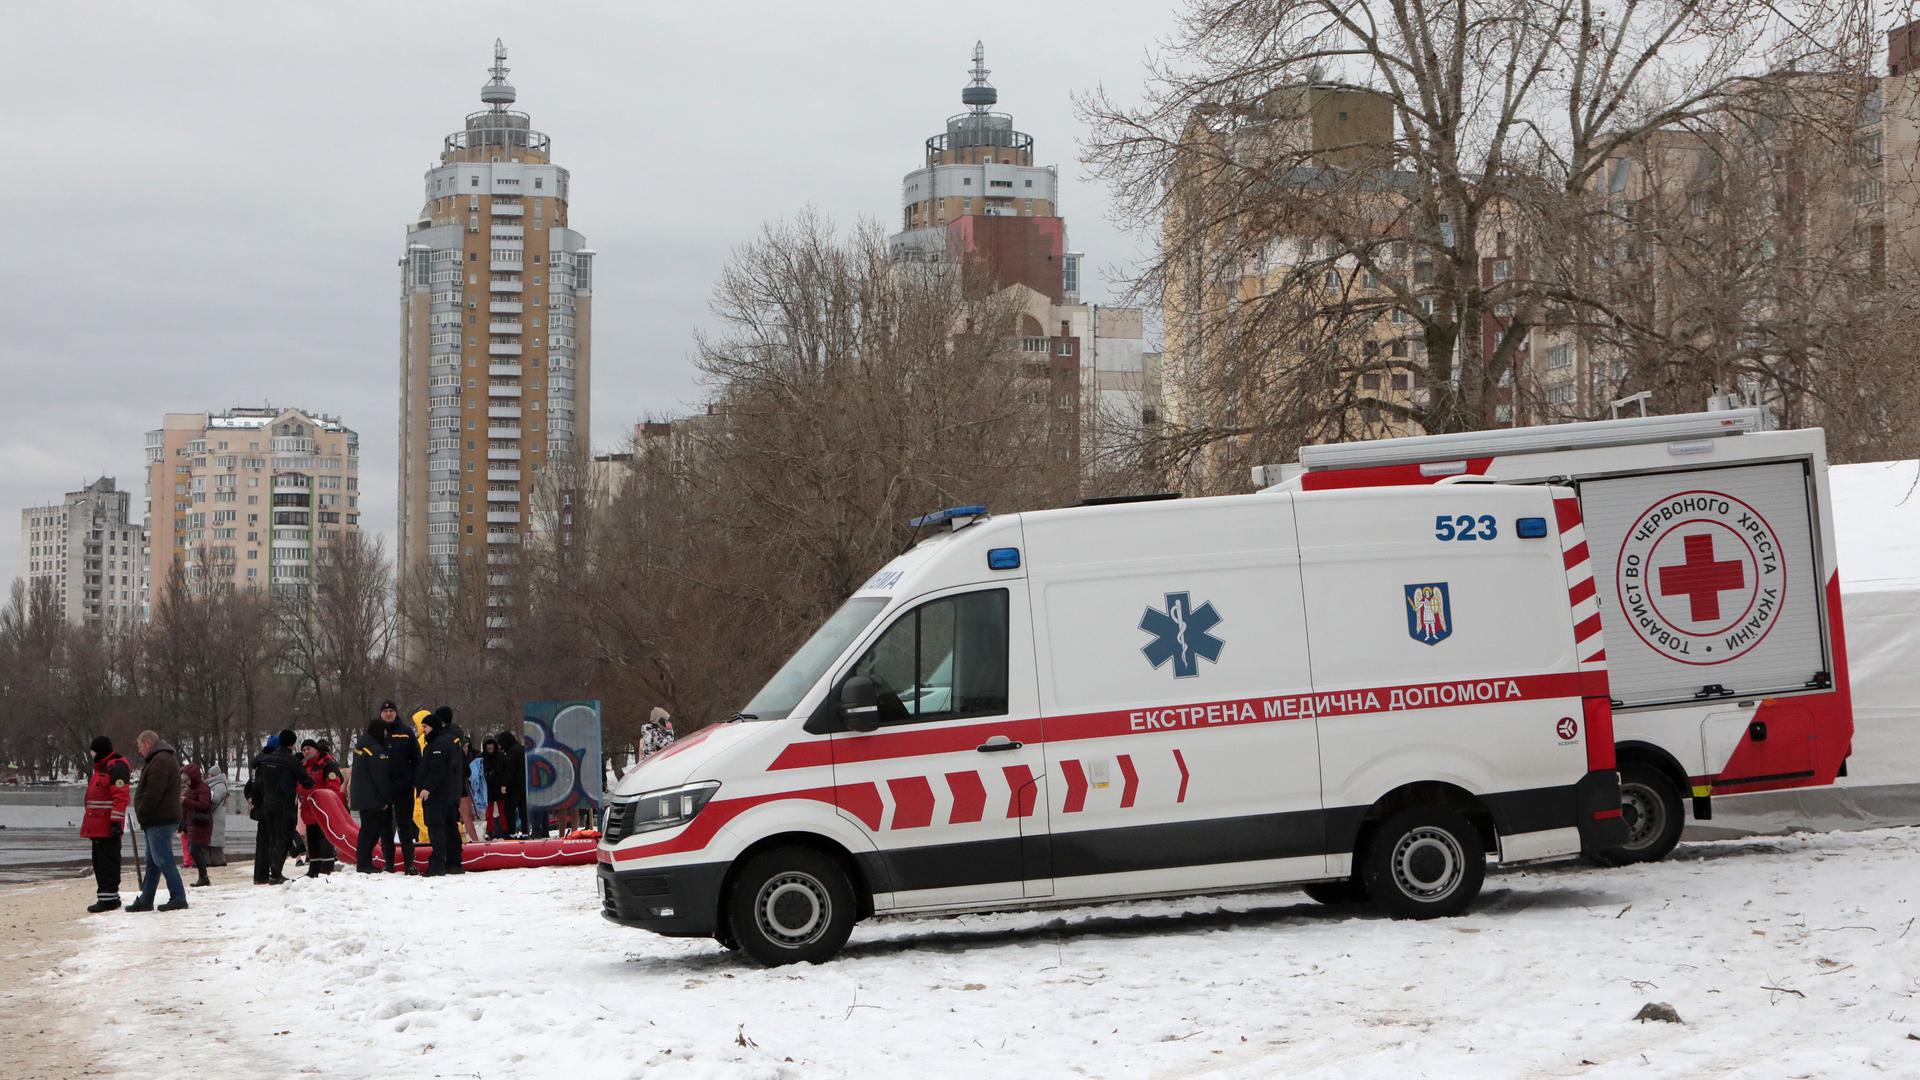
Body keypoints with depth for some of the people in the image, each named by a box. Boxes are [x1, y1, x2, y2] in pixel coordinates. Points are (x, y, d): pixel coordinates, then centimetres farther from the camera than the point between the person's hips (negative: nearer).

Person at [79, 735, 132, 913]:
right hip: (97, 825, 11)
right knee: (99, 861, 13)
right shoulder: (101, 767, 21)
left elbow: (121, 796, -19)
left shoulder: (116, 768, -12)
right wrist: (89, 822, 28)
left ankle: (109, 897, -8)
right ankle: (109, 897, 19)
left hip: (108, 826, -11)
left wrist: (116, 821, -24)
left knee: (108, 861, -9)